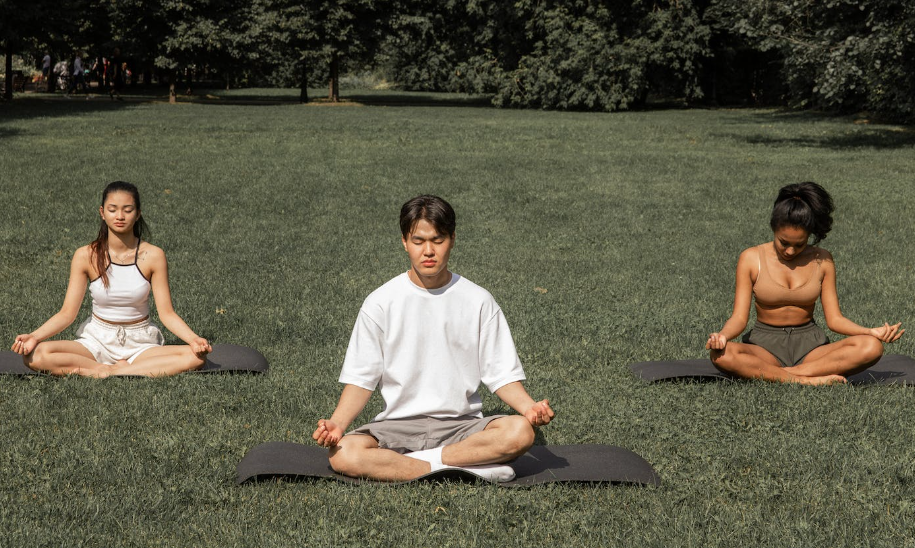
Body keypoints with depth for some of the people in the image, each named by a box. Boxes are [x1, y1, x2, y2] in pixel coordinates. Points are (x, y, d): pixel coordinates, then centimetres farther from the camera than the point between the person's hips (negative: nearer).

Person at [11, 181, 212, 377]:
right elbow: (67, 313, -5)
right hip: (97, 341, 1)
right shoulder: (86, 256, -5)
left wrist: (193, 339, -25)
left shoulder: (153, 256, -6)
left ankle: (108, 373, -27)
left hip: (139, 344, 0)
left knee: (196, 356, -29)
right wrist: (34, 336, -22)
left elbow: (166, 313, -7)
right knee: (35, 354, -28)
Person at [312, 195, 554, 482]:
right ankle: (470, 467, -27)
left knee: (521, 431, -30)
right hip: (397, 424, 0)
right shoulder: (380, 303, 1)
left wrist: (529, 407, -17)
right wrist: (337, 423, -18)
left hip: (462, 425, 0)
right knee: (342, 454, -31)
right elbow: (361, 378, 0)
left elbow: (501, 373, 3)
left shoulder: (478, 301, 3)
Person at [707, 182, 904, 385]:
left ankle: (790, 373, -30)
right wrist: (723, 335, -30)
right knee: (721, 354, -36)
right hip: (765, 345, -2)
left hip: (810, 344, 2)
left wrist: (871, 332, -15)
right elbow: (739, 317, -6)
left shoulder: (822, 260, 4)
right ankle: (807, 381, -32)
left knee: (872, 347, -26)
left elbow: (834, 318, 3)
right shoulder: (751, 259, -1)